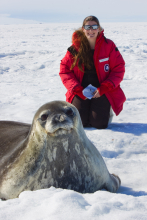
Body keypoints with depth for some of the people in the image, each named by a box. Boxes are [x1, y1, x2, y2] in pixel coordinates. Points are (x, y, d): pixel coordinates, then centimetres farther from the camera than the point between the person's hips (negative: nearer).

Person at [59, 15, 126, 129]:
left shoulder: (109, 46, -6)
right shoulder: (75, 48, -3)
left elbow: (119, 69, -5)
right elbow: (64, 71, 0)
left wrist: (103, 89, -16)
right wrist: (78, 90, -12)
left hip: (103, 91, -1)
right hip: (81, 91, 2)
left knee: (98, 123, -14)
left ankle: (107, 110, 21)